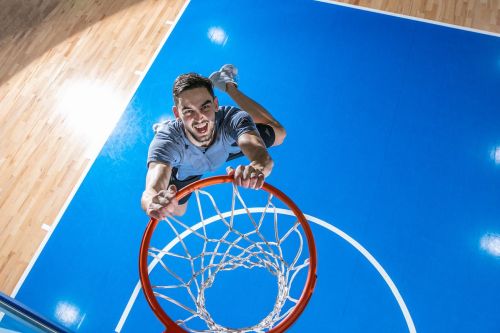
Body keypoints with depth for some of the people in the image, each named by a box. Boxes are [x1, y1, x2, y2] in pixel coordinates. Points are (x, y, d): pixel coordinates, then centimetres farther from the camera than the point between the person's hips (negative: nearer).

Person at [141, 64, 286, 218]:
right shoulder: (167, 141, -46)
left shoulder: (233, 119, -44)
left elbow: (263, 156, -60)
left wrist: (258, 167, -85)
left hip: (227, 150, 2)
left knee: (278, 133, 9)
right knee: (176, 212, 21)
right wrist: (153, 203, -85)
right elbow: (151, 191, -59)